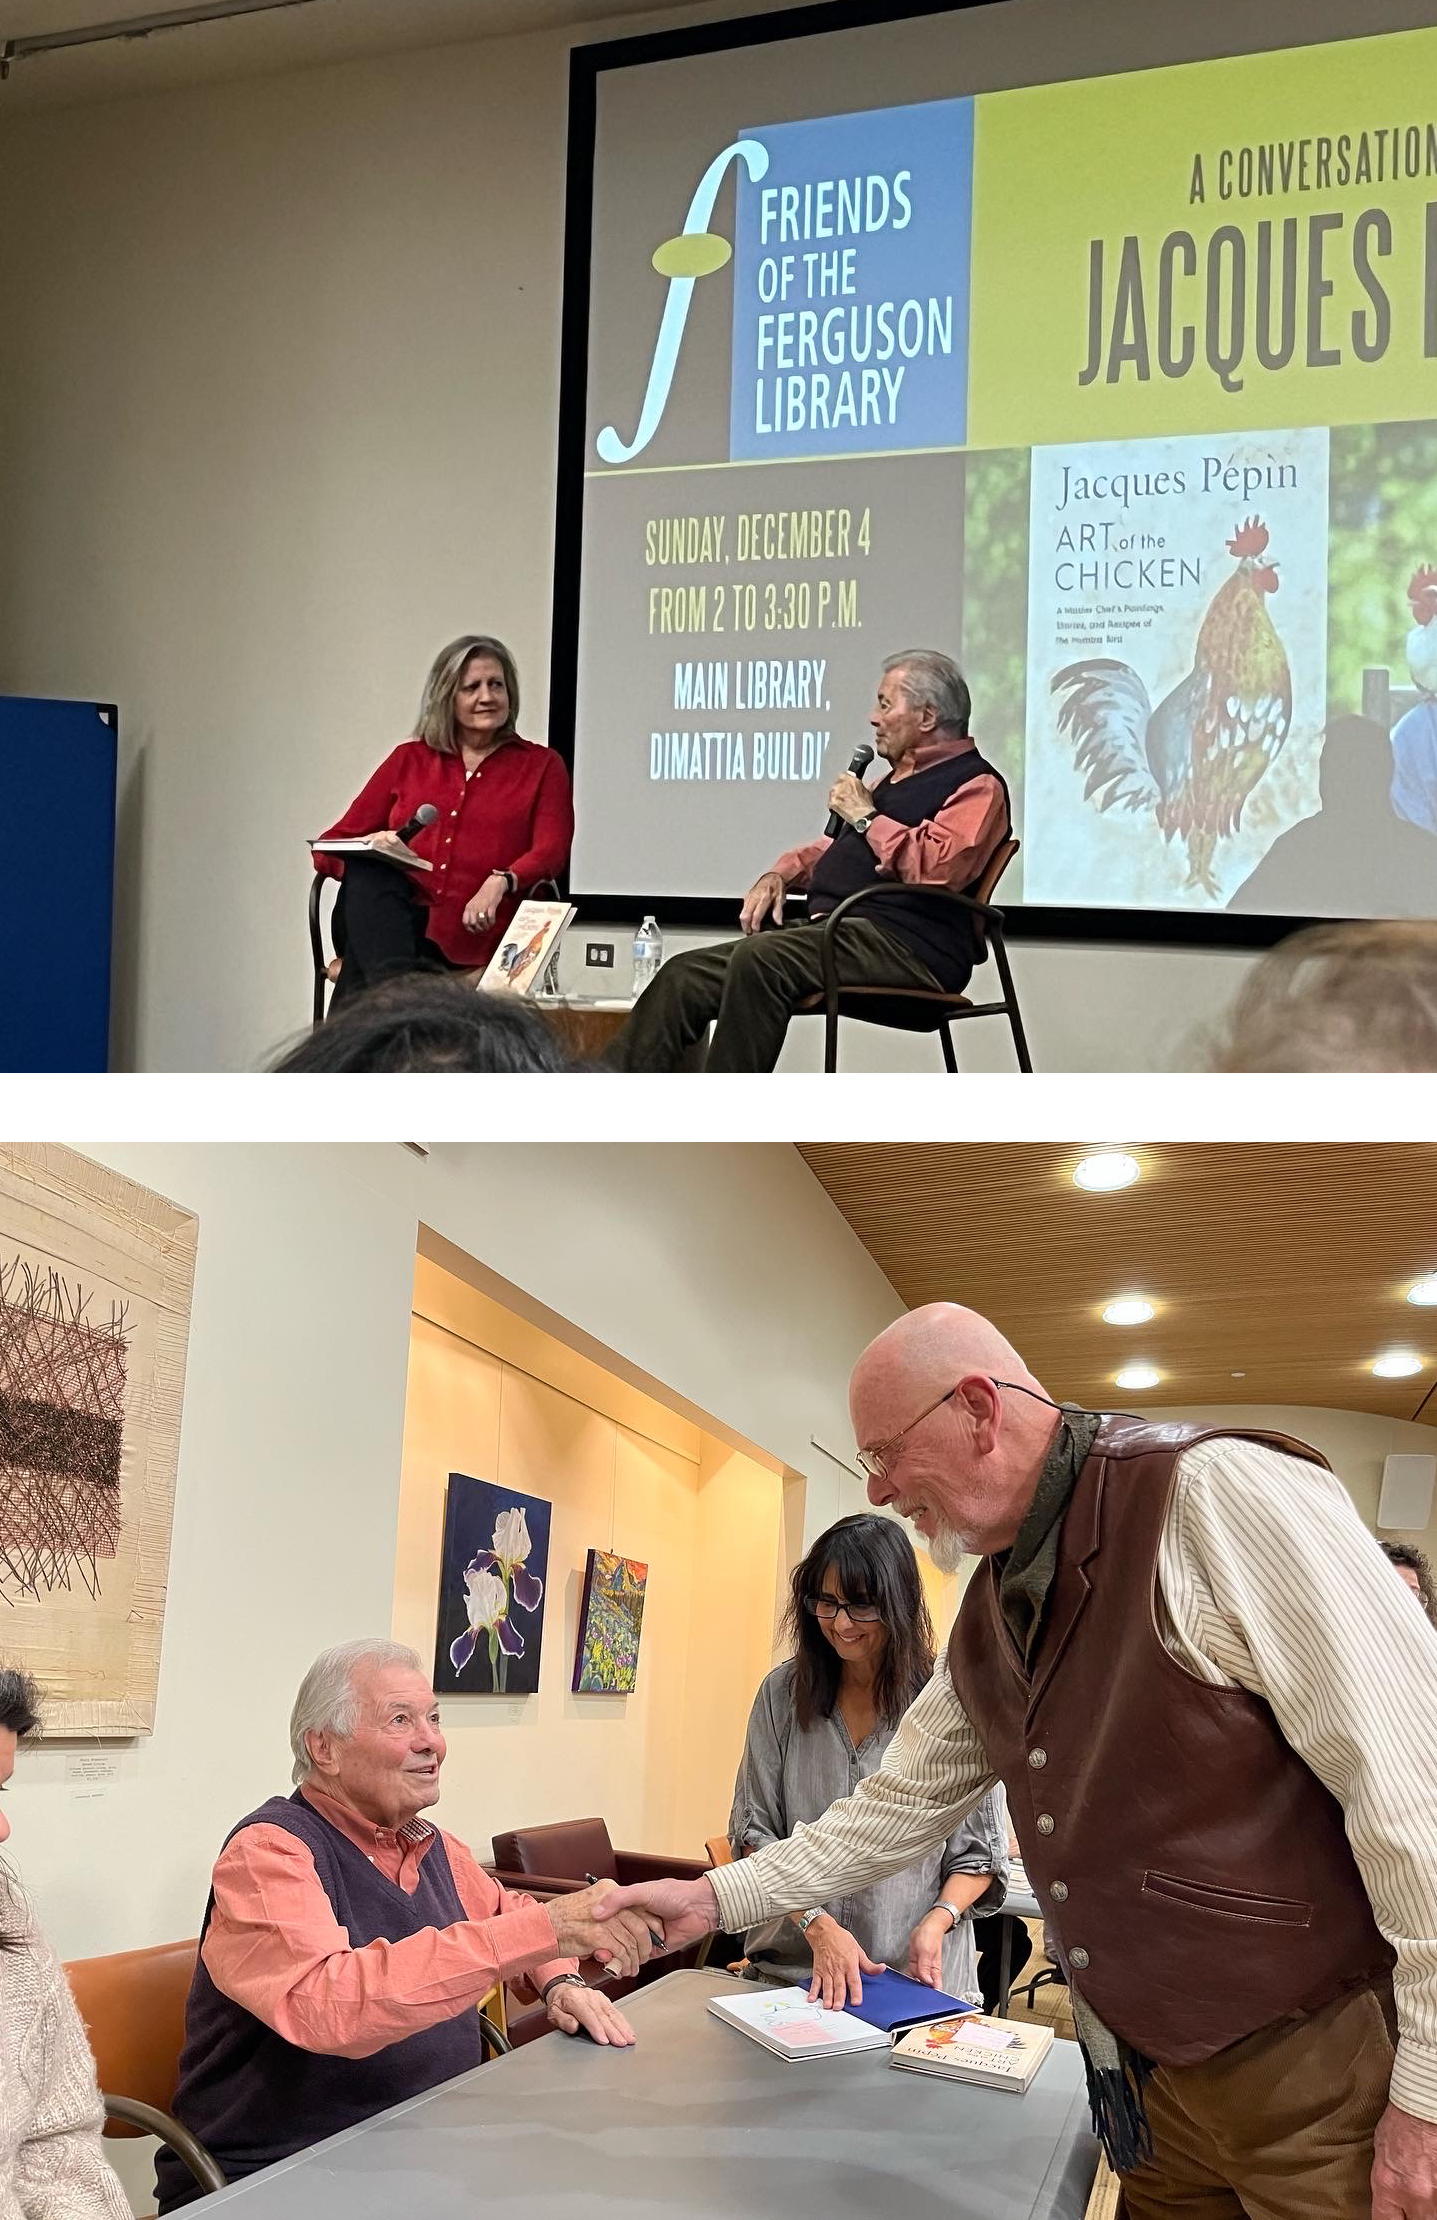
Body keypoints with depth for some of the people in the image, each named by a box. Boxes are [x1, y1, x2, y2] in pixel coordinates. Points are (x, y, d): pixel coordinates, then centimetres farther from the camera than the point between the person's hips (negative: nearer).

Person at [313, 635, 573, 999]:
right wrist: (369, 845, -7)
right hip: (393, 918, 2)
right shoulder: (408, 759, 24)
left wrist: (501, 882, -19)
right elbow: (329, 847, 19)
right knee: (368, 867, -36)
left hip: (472, 930, -2)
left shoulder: (541, 765, 21)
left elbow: (551, 852, 4)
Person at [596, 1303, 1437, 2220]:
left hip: (1331, 2077, -7)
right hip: (1157, 2074, 8)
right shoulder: (988, 1621, 9)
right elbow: (902, 1803, 20)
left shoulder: (1216, 1492, -19)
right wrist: (716, 1898, 14)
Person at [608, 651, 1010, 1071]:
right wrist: (779, 875, 16)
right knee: (684, 974, -3)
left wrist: (866, 816, -7)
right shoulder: (898, 778, 27)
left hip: (905, 946, -10)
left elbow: (938, 868, -21)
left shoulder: (976, 786, -2)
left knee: (758, 960, -33)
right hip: (834, 931, 10)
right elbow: (839, 847, 37)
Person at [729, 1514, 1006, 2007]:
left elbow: (980, 1853, 1)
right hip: (792, 1964, 2)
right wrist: (817, 1925, -14)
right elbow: (755, 1832, 0)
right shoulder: (783, 1693, 1)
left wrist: (937, 1921, -16)